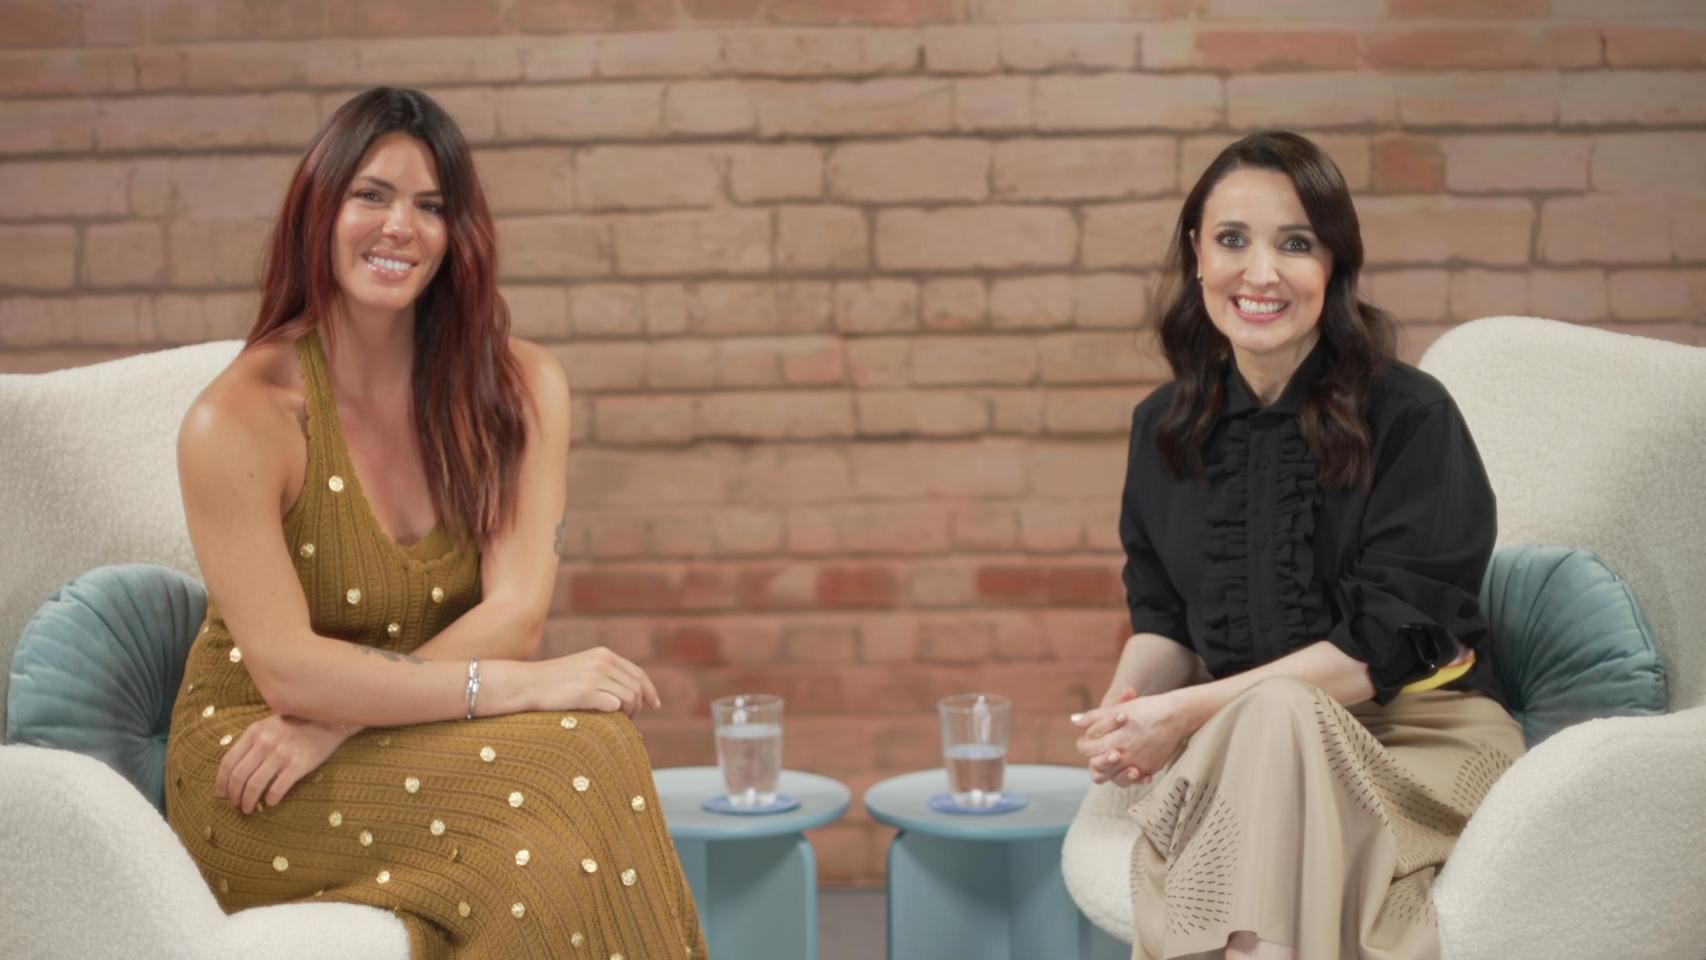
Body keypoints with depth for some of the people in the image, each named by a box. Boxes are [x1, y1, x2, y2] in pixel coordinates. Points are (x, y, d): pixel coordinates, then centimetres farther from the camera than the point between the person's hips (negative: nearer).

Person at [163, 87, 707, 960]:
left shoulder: (519, 388, -1)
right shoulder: (236, 421, -14)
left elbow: (515, 613, -9)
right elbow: (287, 669, -19)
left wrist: (338, 720, -20)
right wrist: (517, 685, -25)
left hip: (415, 746, 4)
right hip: (255, 779, -4)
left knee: (598, 751, -30)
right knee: (579, 759, -29)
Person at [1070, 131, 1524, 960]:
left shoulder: (1411, 416, -8)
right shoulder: (1163, 426, 9)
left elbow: (1387, 641, -13)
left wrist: (1192, 712, -17)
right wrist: (1124, 710, -10)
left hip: (1416, 736, -3)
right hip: (1237, 751, 3)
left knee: (1276, 719, -35)